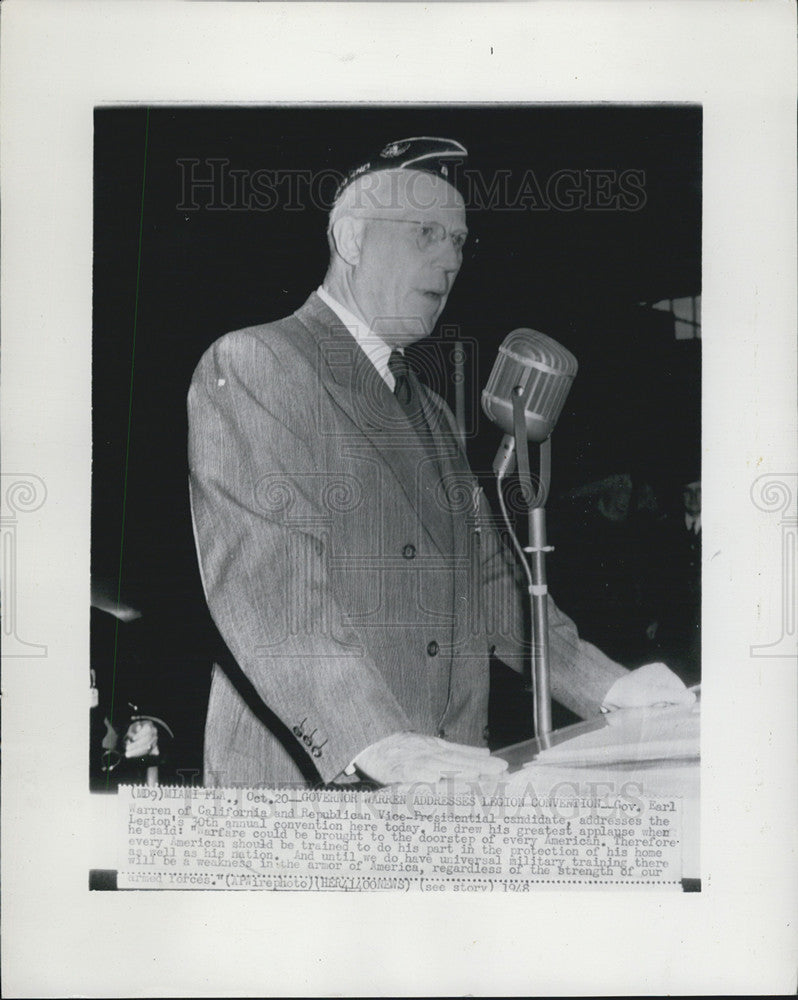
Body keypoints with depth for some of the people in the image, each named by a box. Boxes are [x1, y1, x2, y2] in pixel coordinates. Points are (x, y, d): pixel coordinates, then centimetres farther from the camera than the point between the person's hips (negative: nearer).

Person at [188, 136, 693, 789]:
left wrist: (601, 684, 1)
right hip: (300, 777, -6)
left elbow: (486, 577, 17)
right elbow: (260, 576, -18)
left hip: (448, 779, 7)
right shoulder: (246, 365, -5)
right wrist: (374, 742, -29)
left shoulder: (434, 413, 19)